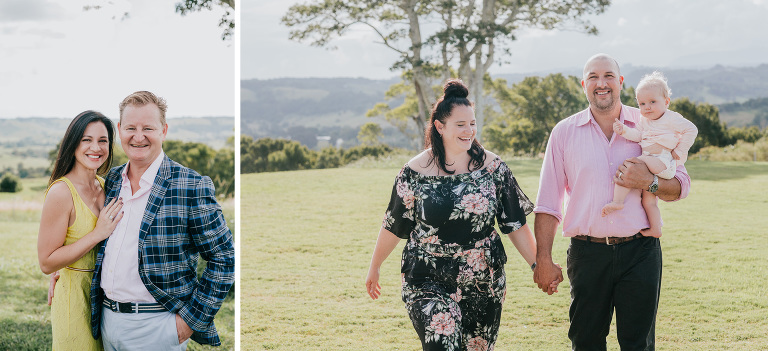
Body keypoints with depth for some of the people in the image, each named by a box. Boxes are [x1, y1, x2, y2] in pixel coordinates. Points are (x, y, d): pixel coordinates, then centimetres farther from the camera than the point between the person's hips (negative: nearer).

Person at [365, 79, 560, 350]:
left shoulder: (492, 167, 1)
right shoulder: (415, 172, -3)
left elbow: (515, 224, 5)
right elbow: (393, 227, 7)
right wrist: (374, 268, 15)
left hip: (483, 284, 3)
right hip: (428, 283, -2)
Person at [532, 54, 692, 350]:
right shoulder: (564, 132, 5)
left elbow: (681, 186, 7)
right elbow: (547, 205, 5)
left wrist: (649, 183, -14)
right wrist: (543, 260, -1)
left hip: (640, 251, 0)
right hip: (587, 254, 0)